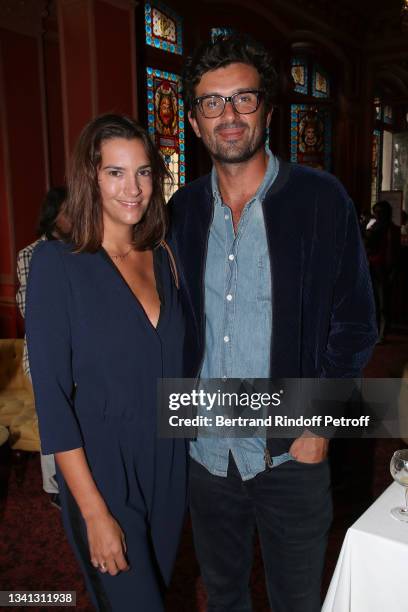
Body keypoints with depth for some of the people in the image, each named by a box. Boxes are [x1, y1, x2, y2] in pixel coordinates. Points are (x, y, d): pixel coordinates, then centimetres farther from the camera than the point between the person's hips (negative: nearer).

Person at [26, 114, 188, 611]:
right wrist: (94, 512, -17)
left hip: (169, 463, 5)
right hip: (103, 471, -5)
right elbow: (52, 397, -16)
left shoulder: (163, 259, 2)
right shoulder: (57, 262, -15)